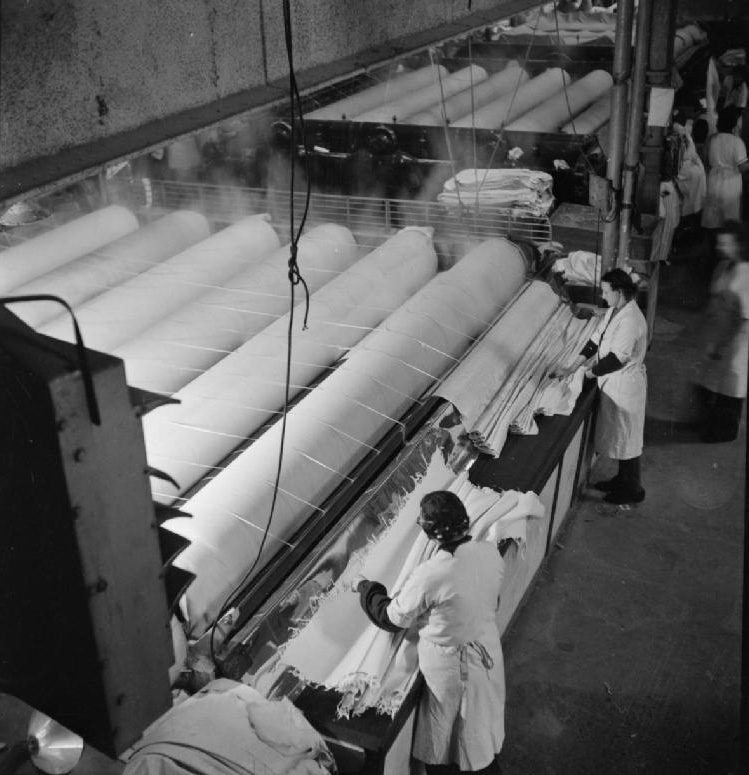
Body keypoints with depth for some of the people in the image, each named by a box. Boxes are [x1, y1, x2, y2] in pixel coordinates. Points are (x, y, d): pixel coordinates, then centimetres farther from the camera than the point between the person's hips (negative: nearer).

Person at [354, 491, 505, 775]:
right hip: (487, 651, 5)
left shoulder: (429, 576, -32)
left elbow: (392, 617, -14)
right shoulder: (490, 553, -17)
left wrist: (364, 588, 1)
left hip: (448, 664, -5)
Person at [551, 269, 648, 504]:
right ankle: (623, 479, 38)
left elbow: (617, 358, -27)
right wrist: (571, 368, 1)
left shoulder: (630, 319, -27)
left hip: (625, 384, -9)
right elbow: (595, 340, 6)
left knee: (626, 436, 4)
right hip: (613, 381, 9)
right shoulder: (614, 311, 4)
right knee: (617, 433, 21)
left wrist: (592, 371, -12)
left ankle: (633, 490, 19)